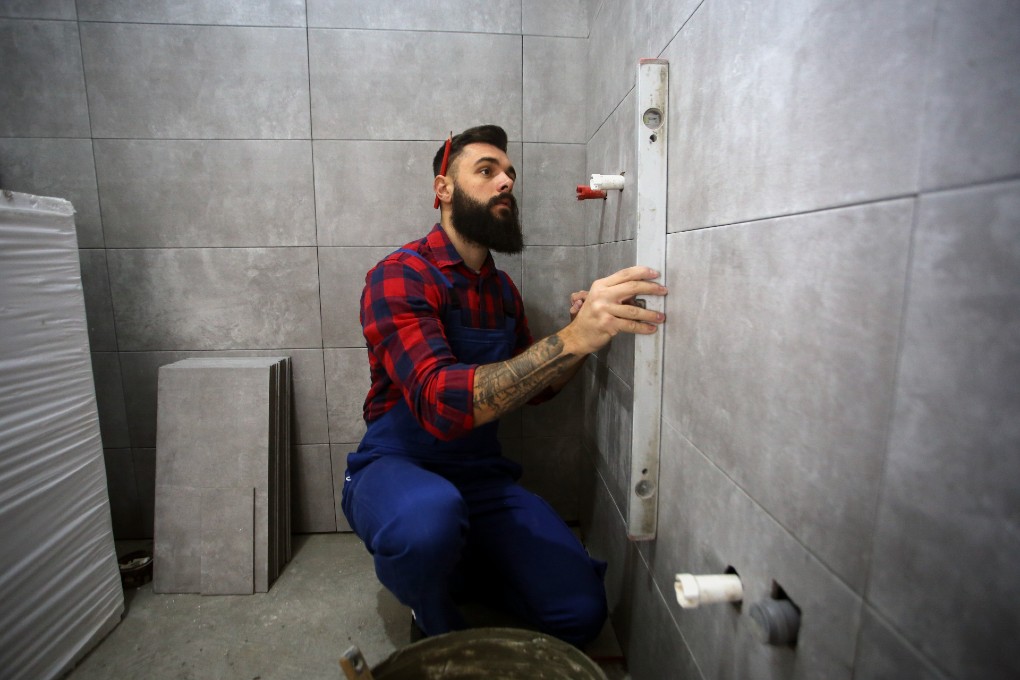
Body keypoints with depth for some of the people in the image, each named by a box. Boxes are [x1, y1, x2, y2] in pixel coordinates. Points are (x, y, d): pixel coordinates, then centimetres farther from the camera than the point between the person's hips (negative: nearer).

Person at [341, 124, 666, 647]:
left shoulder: (503, 289, 5)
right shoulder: (399, 276, -16)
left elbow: (532, 387, 14)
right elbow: (440, 403, -31)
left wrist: (585, 332, -5)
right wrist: (571, 340, -40)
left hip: (479, 475, 5)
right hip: (394, 467, -4)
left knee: (581, 612, -7)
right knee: (430, 514, -39)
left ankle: (455, 569, 19)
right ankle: (437, 627, -3)